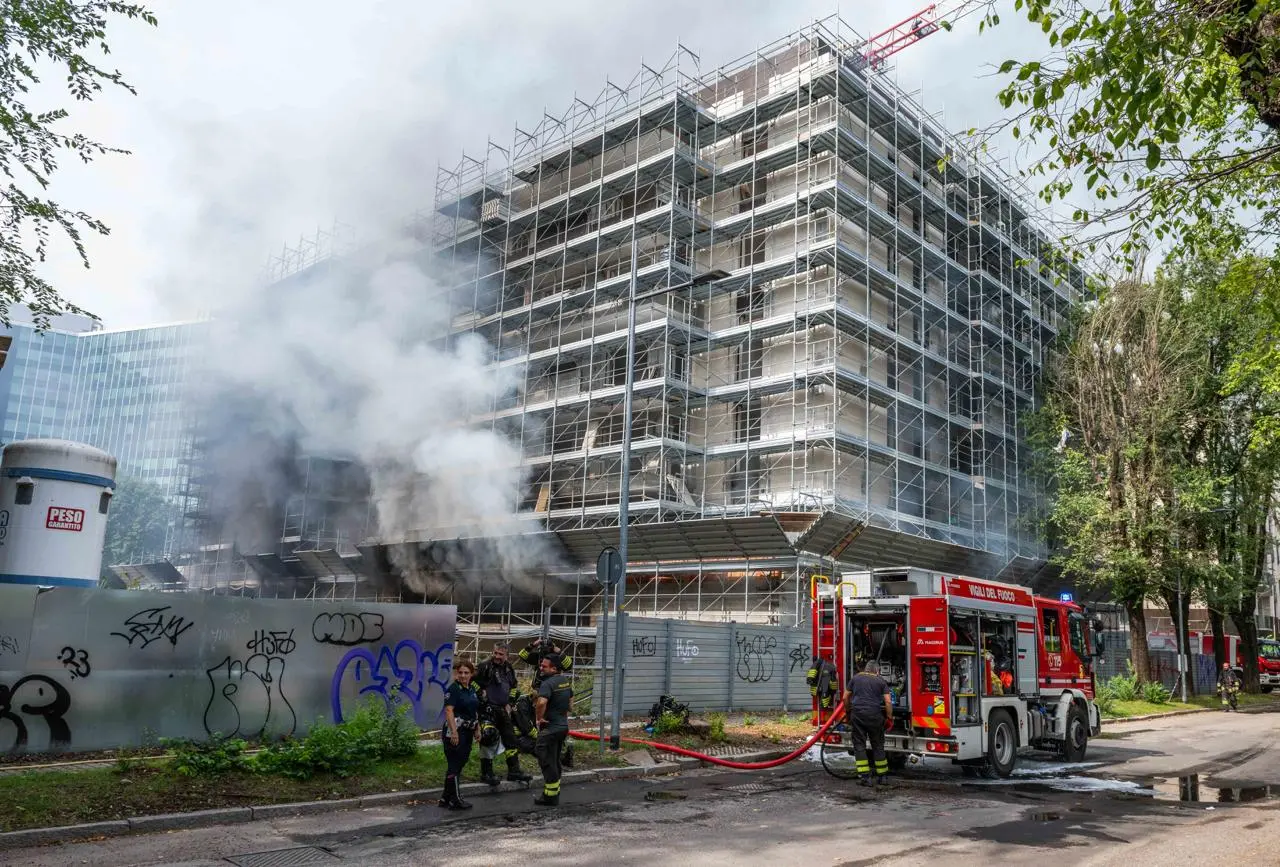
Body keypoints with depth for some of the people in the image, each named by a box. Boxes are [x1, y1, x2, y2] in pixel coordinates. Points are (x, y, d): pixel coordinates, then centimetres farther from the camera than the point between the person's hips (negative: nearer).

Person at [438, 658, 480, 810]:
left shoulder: (473, 689, 11)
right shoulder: (453, 689, -13)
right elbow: (448, 710, -20)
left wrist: (477, 729, 17)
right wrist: (454, 731, -26)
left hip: (467, 732, 9)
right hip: (455, 731, -9)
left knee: (459, 764, 13)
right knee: (454, 765, -3)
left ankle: (446, 798, 22)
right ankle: (455, 800, 4)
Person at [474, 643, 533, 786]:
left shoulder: (509, 669, 8)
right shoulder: (485, 666, -13)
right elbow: (474, 684, -13)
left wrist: (509, 703, 12)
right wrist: (482, 698, -14)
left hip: (502, 710, 7)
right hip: (488, 709, -7)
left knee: (511, 739, 9)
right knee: (488, 740, -5)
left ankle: (514, 771, 18)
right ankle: (486, 773, 7)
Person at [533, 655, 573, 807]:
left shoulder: (548, 683, -21)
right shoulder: (566, 680, 8)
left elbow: (541, 702, -37)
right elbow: (571, 699, 23)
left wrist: (539, 718, -21)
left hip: (550, 727, -9)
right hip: (563, 725, 9)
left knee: (547, 761, 1)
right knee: (555, 761, 19)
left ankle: (550, 796, 6)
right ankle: (555, 792, 27)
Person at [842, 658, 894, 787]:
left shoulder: (855, 678, 13)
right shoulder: (880, 680, 9)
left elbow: (845, 697, 12)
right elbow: (888, 701, 0)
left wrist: (848, 711, 25)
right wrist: (889, 718, 7)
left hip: (857, 714, 0)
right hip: (874, 715, 0)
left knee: (859, 745, 5)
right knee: (878, 745, 11)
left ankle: (865, 777, 0)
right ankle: (882, 776, 15)